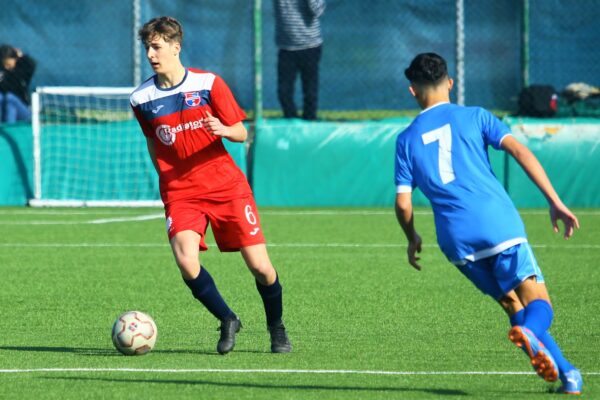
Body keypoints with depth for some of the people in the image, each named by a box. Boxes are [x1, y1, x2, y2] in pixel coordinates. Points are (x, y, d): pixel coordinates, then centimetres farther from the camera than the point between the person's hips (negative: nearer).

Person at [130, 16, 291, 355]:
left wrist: (224, 130, -22)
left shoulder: (209, 84, -4)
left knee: (260, 266, -6)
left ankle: (277, 327, 23)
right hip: (180, 194, 1)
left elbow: (241, 133, -1)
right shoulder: (142, 98, 2)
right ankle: (228, 321, 0)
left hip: (225, 184, -1)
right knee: (186, 262, -24)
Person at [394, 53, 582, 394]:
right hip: (500, 225, -2)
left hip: (457, 241, 2)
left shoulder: (407, 139, 15)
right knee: (538, 304, -3)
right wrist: (555, 202, -4)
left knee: (513, 305, 16)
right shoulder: (473, 117, 10)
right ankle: (531, 332, -39)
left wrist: (413, 239, 29)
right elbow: (520, 151, -3)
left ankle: (564, 370, 3)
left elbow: (403, 203, 10)